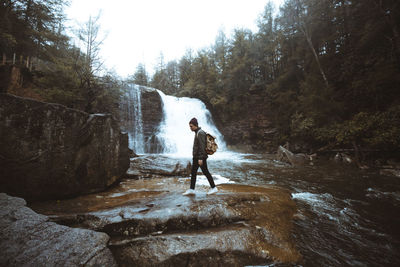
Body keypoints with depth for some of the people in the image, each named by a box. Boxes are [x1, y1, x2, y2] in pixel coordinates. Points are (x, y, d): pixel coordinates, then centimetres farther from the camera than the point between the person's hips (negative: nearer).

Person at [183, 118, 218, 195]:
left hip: (200, 157, -10)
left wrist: (200, 158, -25)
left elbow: (202, 146, -22)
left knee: (205, 172, 0)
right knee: (193, 172, 8)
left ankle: (214, 188, 13)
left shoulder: (200, 133, -16)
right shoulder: (197, 132, 14)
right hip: (196, 157, 10)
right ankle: (191, 189, 13)